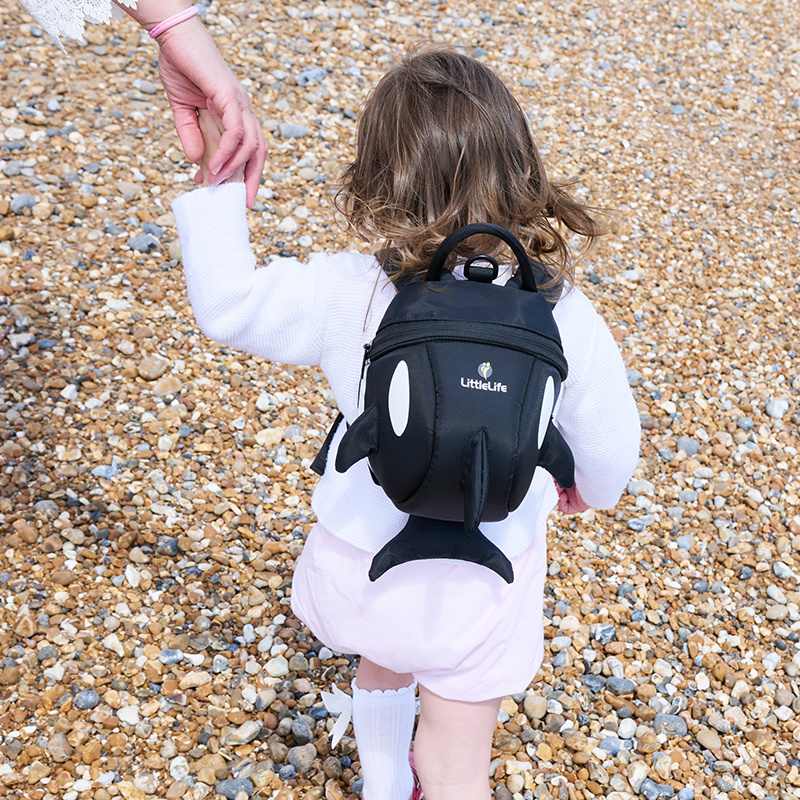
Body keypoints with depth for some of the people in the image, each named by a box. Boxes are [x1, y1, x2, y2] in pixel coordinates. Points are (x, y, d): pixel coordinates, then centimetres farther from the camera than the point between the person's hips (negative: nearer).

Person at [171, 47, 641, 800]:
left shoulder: (346, 293, -23)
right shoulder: (567, 321, -20)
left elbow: (227, 305, -8)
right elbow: (607, 450, -6)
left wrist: (216, 180, -2)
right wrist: (591, 487, 18)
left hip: (361, 562, 2)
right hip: (485, 582, -2)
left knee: (385, 664, 36)